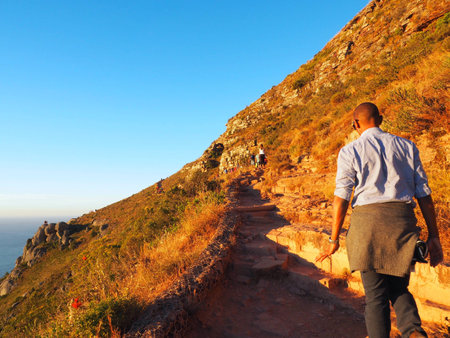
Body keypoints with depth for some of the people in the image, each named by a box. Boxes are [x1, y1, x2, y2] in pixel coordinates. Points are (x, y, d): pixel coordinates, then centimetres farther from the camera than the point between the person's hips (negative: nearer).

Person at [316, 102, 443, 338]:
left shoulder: (350, 151, 1)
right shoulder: (406, 146, 11)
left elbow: (341, 198, -6)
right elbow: (423, 193, 7)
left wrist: (334, 240, 0)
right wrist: (433, 236, 13)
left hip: (367, 221, -3)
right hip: (403, 221, 3)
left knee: (376, 295, 8)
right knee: (397, 287, 19)